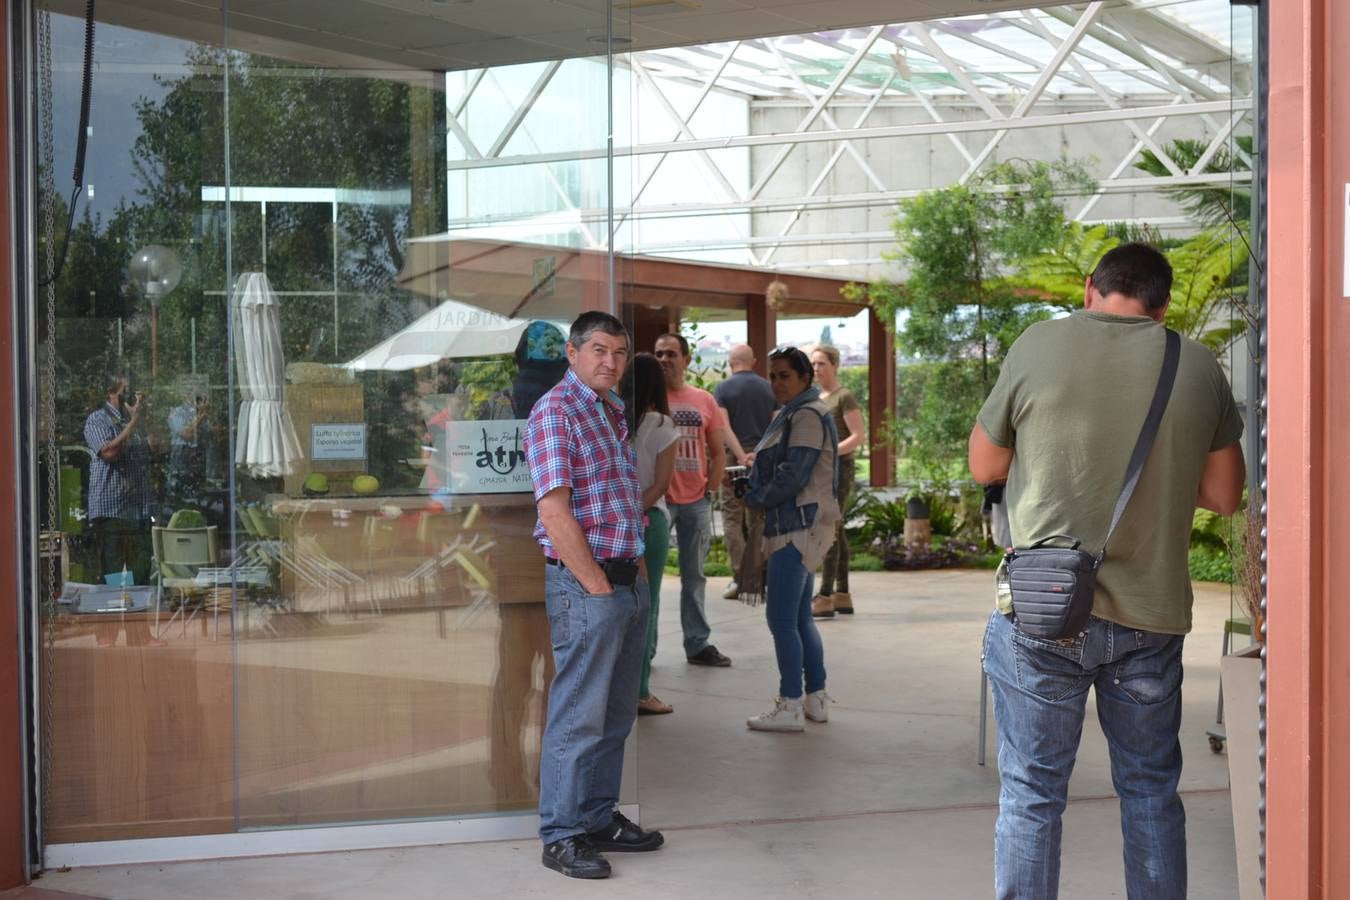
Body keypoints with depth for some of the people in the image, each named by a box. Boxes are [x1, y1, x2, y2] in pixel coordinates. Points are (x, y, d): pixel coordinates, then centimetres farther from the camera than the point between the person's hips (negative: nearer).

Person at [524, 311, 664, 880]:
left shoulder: (613, 411, 16)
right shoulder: (555, 412, -12)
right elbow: (555, 513, -19)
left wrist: (634, 573, 11)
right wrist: (599, 587, -15)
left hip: (627, 581, 9)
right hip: (583, 585, -9)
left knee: (616, 715, 15)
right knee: (578, 717, -2)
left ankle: (600, 818, 27)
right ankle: (561, 837, 7)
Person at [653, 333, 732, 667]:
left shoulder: (704, 401, 8)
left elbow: (718, 453, 13)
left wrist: (709, 489, 3)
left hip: (696, 501, 4)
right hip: (656, 500, -4)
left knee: (694, 575, 12)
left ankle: (698, 644, 21)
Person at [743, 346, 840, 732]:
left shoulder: (807, 415, -13)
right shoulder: (791, 414, 20)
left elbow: (793, 476, -20)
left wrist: (756, 498, -7)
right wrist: (758, 493, 5)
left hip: (799, 527, -11)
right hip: (799, 528, 11)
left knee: (782, 618, -9)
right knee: (800, 618, 14)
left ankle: (789, 707, -7)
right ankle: (816, 699, 20)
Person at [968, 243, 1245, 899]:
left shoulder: (1039, 345, -5)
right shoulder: (1199, 366, 1)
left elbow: (984, 468, 4)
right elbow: (1223, 495, 9)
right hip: (1151, 616, 2)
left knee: (1030, 793, 7)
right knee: (1151, 791, 17)